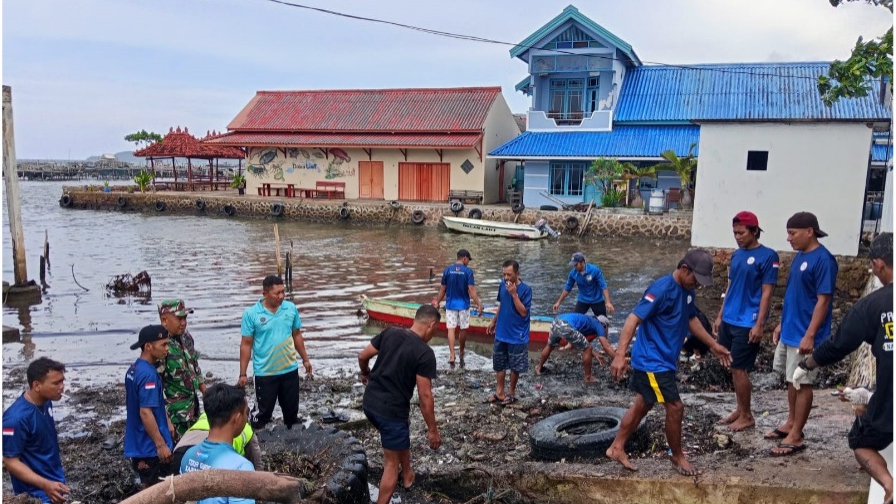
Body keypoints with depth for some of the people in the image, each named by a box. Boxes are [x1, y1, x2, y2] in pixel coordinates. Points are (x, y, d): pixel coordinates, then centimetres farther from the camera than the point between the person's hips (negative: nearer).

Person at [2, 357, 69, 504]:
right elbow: (10, 461, -22)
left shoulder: (46, 402, -5)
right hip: (37, 492, -7)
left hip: (56, 479, 7)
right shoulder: (16, 418, -27)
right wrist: (45, 485, -29)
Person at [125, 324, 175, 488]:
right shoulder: (148, 374, -23)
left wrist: (167, 423, 22)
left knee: (149, 488, 19)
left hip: (139, 443, 9)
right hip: (151, 445, -9)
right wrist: (161, 444, -21)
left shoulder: (134, 369, 8)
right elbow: (145, 412, -26)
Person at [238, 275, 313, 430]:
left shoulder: (291, 308, -2)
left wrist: (305, 359, 12)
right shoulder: (251, 313, -12)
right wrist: (243, 374, -7)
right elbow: (246, 344, -8)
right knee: (264, 412, 7)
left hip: (290, 369, 3)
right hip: (265, 373, -3)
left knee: (292, 410, 15)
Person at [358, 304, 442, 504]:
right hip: (391, 411, -7)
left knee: (401, 433, 32)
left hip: (370, 402, 7)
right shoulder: (425, 353, -16)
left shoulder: (390, 332, 0)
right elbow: (425, 396, -17)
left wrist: (365, 374, 28)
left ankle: (407, 475, 47)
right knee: (392, 463, 8)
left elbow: (362, 356, 7)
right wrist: (432, 430, -7)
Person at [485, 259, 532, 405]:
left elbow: (523, 312, -21)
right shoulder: (502, 285, -1)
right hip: (501, 334, 5)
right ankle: (499, 392, 25)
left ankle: (511, 392, 24)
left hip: (517, 336, -5)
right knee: (499, 364, 13)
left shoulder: (525, 289, -17)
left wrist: (514, 294, -27)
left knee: (515, 366, 8)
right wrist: (493, 321, 19)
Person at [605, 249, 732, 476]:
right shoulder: (662, 289, -22)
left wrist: (713, 345, 23)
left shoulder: (688, 291, 6)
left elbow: (690, 319, 23)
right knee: (675, 408, -2)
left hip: (664, 360, 9)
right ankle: (678, 457, 19)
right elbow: (633, 319, -26)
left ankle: (617, 447, 28)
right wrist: (620, 355, -33)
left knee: (643, 404, 17)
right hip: (652, 360, -9)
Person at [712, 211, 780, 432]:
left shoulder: (768, 256, -11)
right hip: (729, 320, 7)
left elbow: (766, 293, -13)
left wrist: (759, 324, -16)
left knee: (739, 369, -3)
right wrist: (720, 316, 15)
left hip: (747, 323, -7)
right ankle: (740, 409, 25)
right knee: (733, 368, 12)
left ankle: (747, 416, 11)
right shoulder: (736, 255, 10)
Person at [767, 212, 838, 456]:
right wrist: (782, 324, 18)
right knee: (791, 380, 18)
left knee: (802, 383, 1)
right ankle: (791, 423, 32)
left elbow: (823, 300, -20)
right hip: (789, 331, 9)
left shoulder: (823, 259, -18)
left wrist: (810, 335, -23)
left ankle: (796, 437, 10)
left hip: (804, 335, -9)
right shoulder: (800, 256, 10)